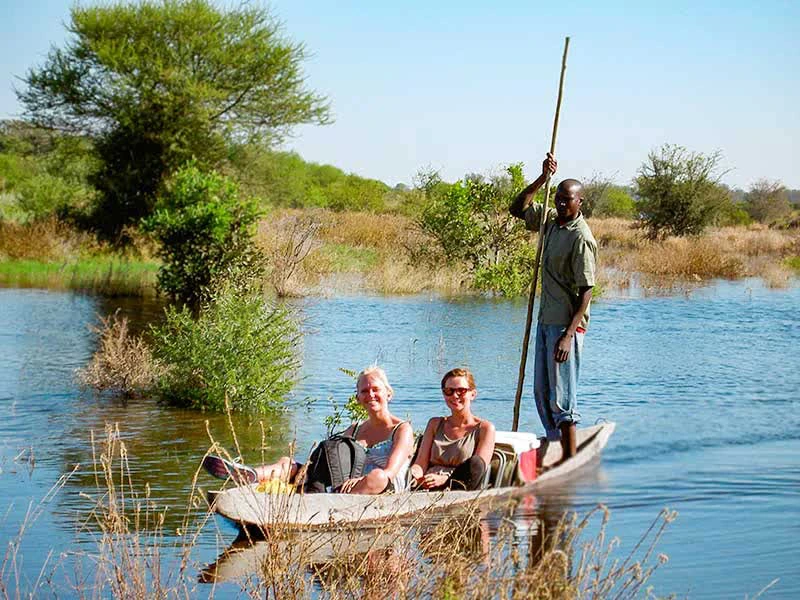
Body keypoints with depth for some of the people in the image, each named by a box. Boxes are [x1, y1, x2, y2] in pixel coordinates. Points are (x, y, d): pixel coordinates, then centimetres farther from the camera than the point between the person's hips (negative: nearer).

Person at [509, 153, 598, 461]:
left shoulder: (581, 238, -16)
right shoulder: (552, 220, 9)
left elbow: (586, 292, -18)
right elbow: (518, 208, 22)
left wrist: (568, 335, -25)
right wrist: (542, 178, 8)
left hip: (566, 324, -9)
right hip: (546, 320, 9)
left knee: (561, 398, -8)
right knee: (542, 393, 12)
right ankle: (557, 452, 21)